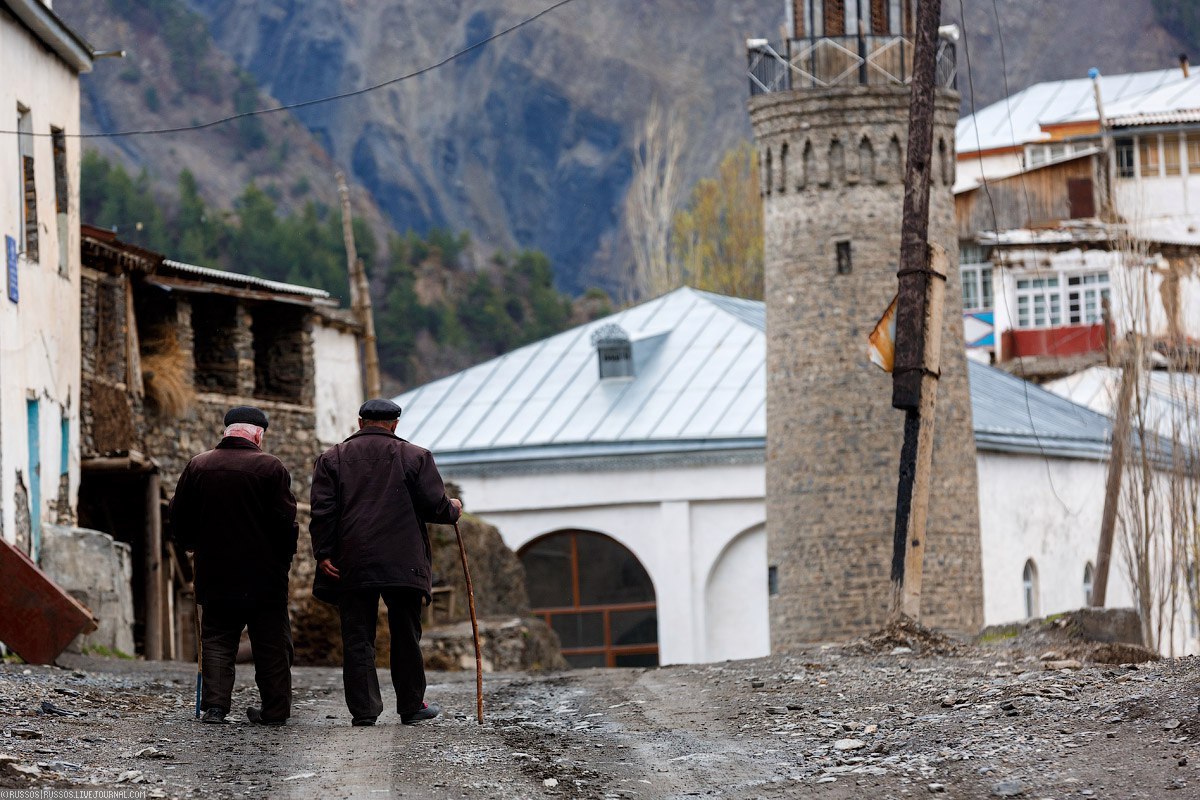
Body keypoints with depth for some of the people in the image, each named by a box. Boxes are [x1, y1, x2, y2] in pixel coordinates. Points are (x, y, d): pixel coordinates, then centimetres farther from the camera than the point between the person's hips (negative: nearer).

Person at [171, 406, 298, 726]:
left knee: (217, 641, 8)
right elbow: (286, 521, -10)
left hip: (215, 574, 2)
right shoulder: (271, 467, -8)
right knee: (271, 644, 8)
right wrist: (284, 556, 7)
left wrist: (195, 546, 25)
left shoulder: (197, 466, 2)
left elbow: (179, 520, 8)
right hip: (265, 576, -2)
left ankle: (214, 705, -5)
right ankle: (275, 709, 10)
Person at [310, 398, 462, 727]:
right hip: (403, 563, -1)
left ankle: (363, 710, -1)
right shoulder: (415, 457, 3)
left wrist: (323, 553, -1)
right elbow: (435, 505, 0)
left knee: (357, 639, 2)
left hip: (351, 564, 1)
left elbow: (322, 511, -2)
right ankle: (411, 706, 15)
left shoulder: (332, 459, 7)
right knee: (406, 636, 10)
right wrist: (452, 509, 21)